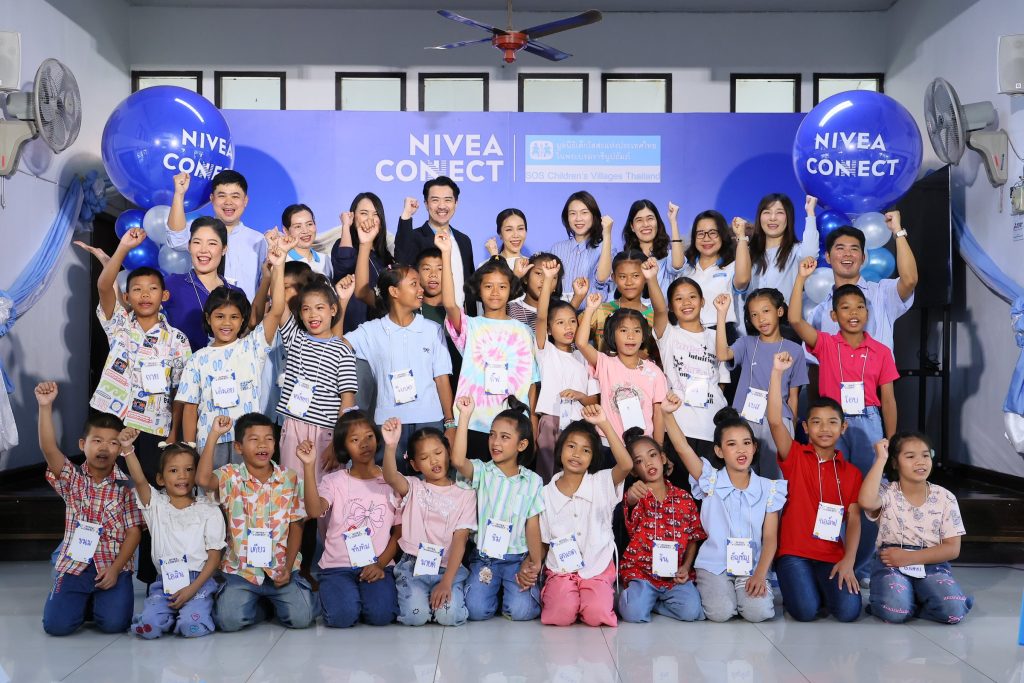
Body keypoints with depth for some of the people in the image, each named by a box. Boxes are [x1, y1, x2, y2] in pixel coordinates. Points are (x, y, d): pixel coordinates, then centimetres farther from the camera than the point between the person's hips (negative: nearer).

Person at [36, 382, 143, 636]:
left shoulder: (126, 485, -1)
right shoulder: (72, 479, 0)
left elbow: (133, 532, -2)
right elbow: (49, 449, -17)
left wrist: (115, 568, -12)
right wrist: (45, 407, -28)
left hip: (114, 564, -1)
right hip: (75, 563, 1)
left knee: (114, 623, -15)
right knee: (56, 625, -12)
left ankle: (101, 599, 19)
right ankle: (84, 600, 21)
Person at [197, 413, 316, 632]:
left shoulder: (290, 479, 0)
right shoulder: (230, 477, -3)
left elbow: (296, 525, 3)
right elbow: (202, 479, -26)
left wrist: (288, 567, -6)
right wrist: (214, 435, -25)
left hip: (280, 567, 1)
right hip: (241, 568, 0)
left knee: (301, 617, -17)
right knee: (229, 620, -21)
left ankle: (272, 601, 19)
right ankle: (259, 606, 14)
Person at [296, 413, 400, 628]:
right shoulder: (334, 481, 1)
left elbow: (398, 532, 6)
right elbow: (314, 511, -21)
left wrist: (380, 564, -8)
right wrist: (309, 466, -27)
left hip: (377, 565, 0)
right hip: (338, 566, 0)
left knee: (381, 615, -24)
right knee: (342, 616, -24)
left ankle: (367, 590, 8)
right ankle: (334, 593, 9)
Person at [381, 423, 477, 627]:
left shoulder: (465, 494, 6)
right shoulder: (413, 488, 6)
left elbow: (460, 540, -3)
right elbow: (390, 477, -19)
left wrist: (446, 582, -16)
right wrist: (391, 446, -41)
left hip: (449, 568, 0)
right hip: (413, 566, 0)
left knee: (450, 616, -25)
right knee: (415, 615, -25)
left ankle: (448, 591, 8)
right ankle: (409, 593, 9)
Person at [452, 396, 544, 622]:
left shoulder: (532, 481, 2)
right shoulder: (482, 472, -2)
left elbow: (533, 525, 2)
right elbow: (457, 460, -24)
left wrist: (535, 562, -8)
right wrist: (465, 416, -25)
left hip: (518, 558, 0)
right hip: (484, 556, 0)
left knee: (520, 611, -19)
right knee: (477, 610, -18)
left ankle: (528, 586, 15)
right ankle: (495, 588, 15)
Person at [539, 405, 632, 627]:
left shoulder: (602, 484, -3)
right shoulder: (546, 493, 4)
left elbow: (626, 465, -24)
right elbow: (542, 540, 10)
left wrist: (604, 424, -28)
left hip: (598, 569, 0)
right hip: (561, 570, 1)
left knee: (596, 616, -25)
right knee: (561, 616, -26)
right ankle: (552, 596, 6)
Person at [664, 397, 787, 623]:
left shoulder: (768, 489, 1)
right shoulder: (711, 482, -3)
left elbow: (770, 539, 0)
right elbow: (683, 448, -17)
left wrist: (760, 574, -15)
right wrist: (667, 414, -32)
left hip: (752, 566, 1)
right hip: (713, 565, -1)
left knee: (758, 611, -23)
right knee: (720, 612, -23)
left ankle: (756, 587, 10)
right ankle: (708, 588, 10)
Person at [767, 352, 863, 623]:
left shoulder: (851, 473, 9)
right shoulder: (795, 457, 1)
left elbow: (854, 519, 3)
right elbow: (775, 420, -14)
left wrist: (848, 561, -11)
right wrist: (777, 372, -21)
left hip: (833, 555, 2)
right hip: (793, 552, -2)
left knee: (848, 610, -20)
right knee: (806, 611, -21)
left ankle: (825, 586, 14)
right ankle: (798, 585, 13)